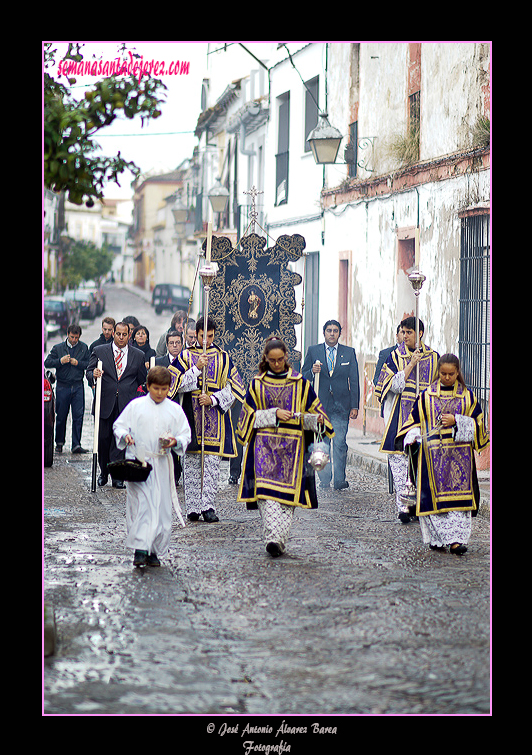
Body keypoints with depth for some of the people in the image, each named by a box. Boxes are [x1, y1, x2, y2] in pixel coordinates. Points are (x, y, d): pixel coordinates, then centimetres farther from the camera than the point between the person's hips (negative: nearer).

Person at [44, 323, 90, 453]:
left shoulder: (84, 348, 8)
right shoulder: (58, 348, 6)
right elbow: (47, 363, 1)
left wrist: (77, 363, -10)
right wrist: (60, 361, -13)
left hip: (78, 386, 0)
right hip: (62, 387, 0)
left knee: (78, 416, -6)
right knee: (61, 416, 5)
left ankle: (76, 445, -4)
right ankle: (59, 443, 21)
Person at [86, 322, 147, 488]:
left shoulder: (138, 355, 8)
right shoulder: (99, 351, 6)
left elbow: (142, 380, 14)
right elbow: (89, 372, 4)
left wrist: (132, 396, 2)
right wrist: (93, 375, -18)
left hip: (126, 405, 0)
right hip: (105, 404, 1)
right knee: (103, 439, 5)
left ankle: (117, 477, 0)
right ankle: (103, 473, 23)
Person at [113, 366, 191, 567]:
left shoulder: (175, 409, 9)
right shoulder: (136, 406, 5)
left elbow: (185, 435, 10)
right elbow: (119, 425, 8)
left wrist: (176, 441, -11)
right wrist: (125, 436, -13)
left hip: (162, 463, 2)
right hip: (138, 460, -2)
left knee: (162, 508, 3)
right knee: (141, 504, -11)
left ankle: (155, 551, 12)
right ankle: (140, 549, -12)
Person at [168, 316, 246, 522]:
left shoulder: (223, 358, 8)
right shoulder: (186, 356, 7)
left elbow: (231, 388, 4)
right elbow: (179, 384, -2)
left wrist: (213, 400, -11)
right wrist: (197, 368, -12)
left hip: (215, 417, 0)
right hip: (191, 415, 0)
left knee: (212, 463, -4)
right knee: (191, 464, 0)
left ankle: (208, 505, -2)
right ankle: (193, 507, 3)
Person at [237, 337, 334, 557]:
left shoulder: (300, 383, 7)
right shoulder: (257, 385, 8)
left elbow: (312, 410, 10)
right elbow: (251, 416, 4)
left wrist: (317, 419, -13)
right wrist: (274, 414, -10)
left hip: (292, 446, 0)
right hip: (264, 445, 0)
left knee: (287, 492, -2)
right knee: (266, 489, -15)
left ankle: (279, 541, 3)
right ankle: (273, 538, -20)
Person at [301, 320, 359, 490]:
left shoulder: (349, 353, 8)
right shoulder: (313, 351, 8)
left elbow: (354, 381, 7)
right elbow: (303, 378, 9)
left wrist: (354, 406, 1)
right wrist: (312, 372, -13)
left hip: (341, 405, -1)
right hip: (320, 404, 1)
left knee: (340, 443, -6)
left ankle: (340, 480, -2)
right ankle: (324, 479, 11)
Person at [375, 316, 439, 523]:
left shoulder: (433, 357, 7)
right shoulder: (396, 356, 3)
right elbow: (396, 385, -8)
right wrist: (412, 363, -14)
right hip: (400, 416, -2)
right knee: (399, 459, -9)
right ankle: (403, 507, -11)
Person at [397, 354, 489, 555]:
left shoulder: (467, 396, 7)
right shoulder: (427, 396, 8)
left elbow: (476, 424, 5)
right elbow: (416, 421, 12)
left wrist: (456, 422, -10)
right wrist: (412, 437, -6)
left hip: (459, 454, 0)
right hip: (433, 454, 1)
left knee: (458, 495, -8)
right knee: (434, 495, -3)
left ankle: (457, 539, -9)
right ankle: (437, 538, 5)